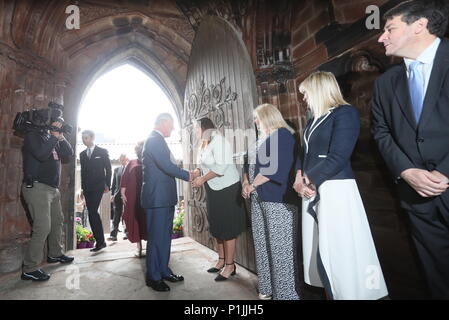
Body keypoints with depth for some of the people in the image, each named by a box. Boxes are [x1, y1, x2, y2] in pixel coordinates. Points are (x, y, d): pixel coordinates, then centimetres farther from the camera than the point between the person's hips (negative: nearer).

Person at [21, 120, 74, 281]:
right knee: (43, 228, -12)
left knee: (57, 221, 17)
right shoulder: (33, 135, -7)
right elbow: (41, 154, -24)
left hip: (53, 188, 9)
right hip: (37, 187, -8)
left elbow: (69, 153, 7)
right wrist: (54, 136, -17)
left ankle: (55, 254, 34)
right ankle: (29, 269, -1)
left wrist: (60, 137, -5)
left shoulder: (52, 137, 14)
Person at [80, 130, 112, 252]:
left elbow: (108, 169, 1)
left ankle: (100, 241, -6)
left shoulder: (102, 152, 2)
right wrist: (83, 187, 12)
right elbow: (83, 171, 17)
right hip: (87, 188, 5)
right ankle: (100, 241, 12)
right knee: (92, 213, 4)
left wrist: (107, 185, -5)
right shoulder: (82, 154, 15)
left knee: (92, 212, -14)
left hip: (98, 187, -5)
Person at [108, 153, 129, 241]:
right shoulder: (116, 170, 14)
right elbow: (114, 183, 13)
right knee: (116, 216, -1)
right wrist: (112, 194, 4)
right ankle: (113, 235, -3)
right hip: (118, 195, 2)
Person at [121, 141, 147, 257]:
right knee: (136, 219, 2)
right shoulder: (131, 163, 12)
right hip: (134, 197, 1)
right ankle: (139, 247, 12)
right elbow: (124, 178, 6)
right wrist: (123, 193, -4)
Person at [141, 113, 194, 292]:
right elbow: (167, 166, -21)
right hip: (157, 197, -10)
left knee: (165, 236, 16)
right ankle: (153, 277, 15)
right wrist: (188, 176, -10)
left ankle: (164, 271, 29)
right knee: (156, 237, 1)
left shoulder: (157, 140, 17)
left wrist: (185, 174, 12)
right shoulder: (154, 140, -14)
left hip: (165, 196, 10)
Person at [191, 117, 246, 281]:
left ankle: (230, 265, 11)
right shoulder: (206, 144, 12)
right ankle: (221, 260, 29)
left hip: (227, 188, -9)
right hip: (214, 189, 9)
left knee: (227, 227, -1)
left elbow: (221, 167, -21)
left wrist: (202, 180, -16)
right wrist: (198, 173, -4)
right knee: (217, 226, 15)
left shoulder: (218, 140, -13)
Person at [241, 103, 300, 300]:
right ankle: (267, 288, 25)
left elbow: (276, 166, -18)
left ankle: (285, 293, 11)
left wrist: (252, 186, -11)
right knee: (262, 245, 12)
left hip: (277, 199, -9)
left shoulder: (282, 134, -6)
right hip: (258, 199, 9)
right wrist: (246, 183, 3)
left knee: (280, 247, -3)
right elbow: (249, 164, 22)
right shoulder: (261, 140, 21)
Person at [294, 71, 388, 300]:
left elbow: (337, 157, -17)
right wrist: (299, 178, -1)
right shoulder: (314, 120, 17)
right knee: (320, 252, 12)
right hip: (313, 190, 8)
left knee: (339, 254, 0)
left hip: (335, 189, -8)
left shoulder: (345, 113, -7)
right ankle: (331, 295, 27)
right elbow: (304, 153, 17)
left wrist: (307, 179, -10)